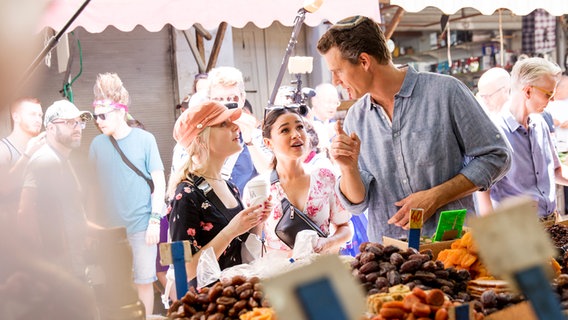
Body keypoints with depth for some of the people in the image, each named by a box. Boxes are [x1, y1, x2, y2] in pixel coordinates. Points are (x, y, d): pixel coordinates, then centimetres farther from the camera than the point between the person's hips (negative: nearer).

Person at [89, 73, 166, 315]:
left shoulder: (144, 139, -6)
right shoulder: (97, 144, 2)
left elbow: (159, 181, -4)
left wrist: (155, 220, -9)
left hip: (141, 224, -3)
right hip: (109, 225, 3)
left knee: (143, 280, 4)